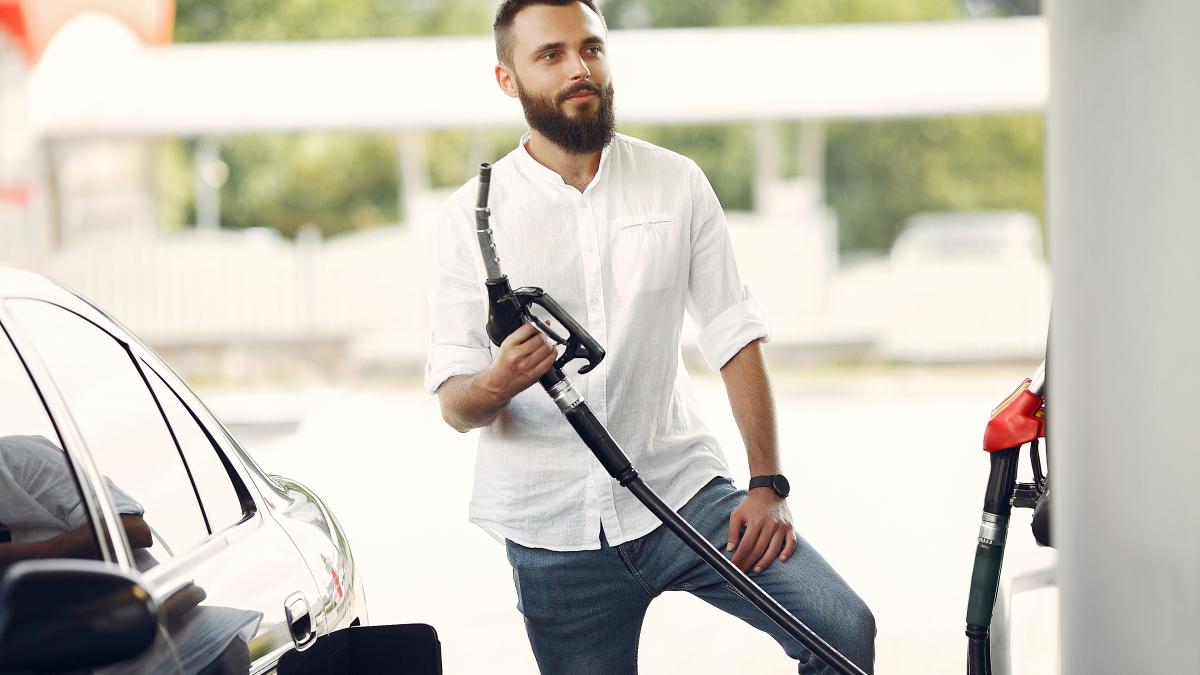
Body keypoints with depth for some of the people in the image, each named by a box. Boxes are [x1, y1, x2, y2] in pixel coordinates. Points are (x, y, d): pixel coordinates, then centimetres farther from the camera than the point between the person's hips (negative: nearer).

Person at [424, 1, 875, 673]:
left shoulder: (678, 184, 3)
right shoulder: (471, 217, -1)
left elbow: (735, 338, 5)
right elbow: (455, 407, -2)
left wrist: (767, 485, -5)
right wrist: (497, 382, -26)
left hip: (684, 491, 0)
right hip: (557, 530, 0)